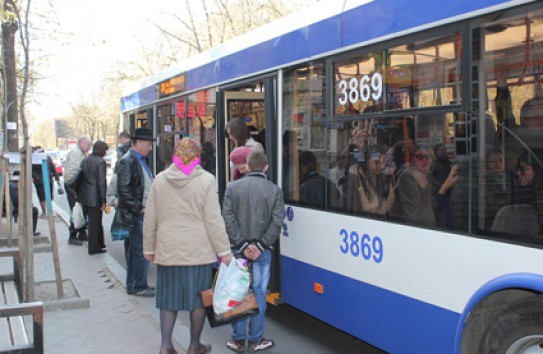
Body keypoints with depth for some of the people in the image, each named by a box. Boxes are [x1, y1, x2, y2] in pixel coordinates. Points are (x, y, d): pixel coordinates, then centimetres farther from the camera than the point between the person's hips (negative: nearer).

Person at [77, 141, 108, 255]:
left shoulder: (85, 160, 8)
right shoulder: (101, 162, -14)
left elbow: (81, 178, 11)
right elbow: (101, 182, -16)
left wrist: (78, 194, 17)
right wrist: (103, 200, -13)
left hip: (84, 195, 8)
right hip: (95, 197, -8)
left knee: (93, 221, 19)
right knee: (95, 222, 3)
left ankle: (99, 243, 31)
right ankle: (94, 248, 11)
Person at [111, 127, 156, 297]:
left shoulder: (141, 160, 16)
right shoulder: (128, 161, -13)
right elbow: (124, 189, -20)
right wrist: (138, 208, -16)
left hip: (144, 213, 9)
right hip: (136, 215, -9)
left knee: (134, 251, 14)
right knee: (141, 251, -4)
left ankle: (134, 285, 22)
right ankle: (138, 287, 5)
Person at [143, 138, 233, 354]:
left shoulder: (160, 180, 2)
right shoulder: (205, 180, -8)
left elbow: (150, 219, 6)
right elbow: (213, 221, -10)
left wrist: (149, 249, 16)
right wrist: (224, 251, -3)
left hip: (167, 251, 3)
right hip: (198, 251, -3)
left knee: (169, 298, 13)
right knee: (199, 298, 10)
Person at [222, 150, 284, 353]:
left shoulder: (232, 188, 1)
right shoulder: (274, 190, 0)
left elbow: (228, 219, -6)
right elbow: (276, 222, -8)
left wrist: (242, 245, -7)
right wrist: (260, 246, -9)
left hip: (238, 250, 1)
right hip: (262, 251, 0)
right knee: (259, 294, 6)